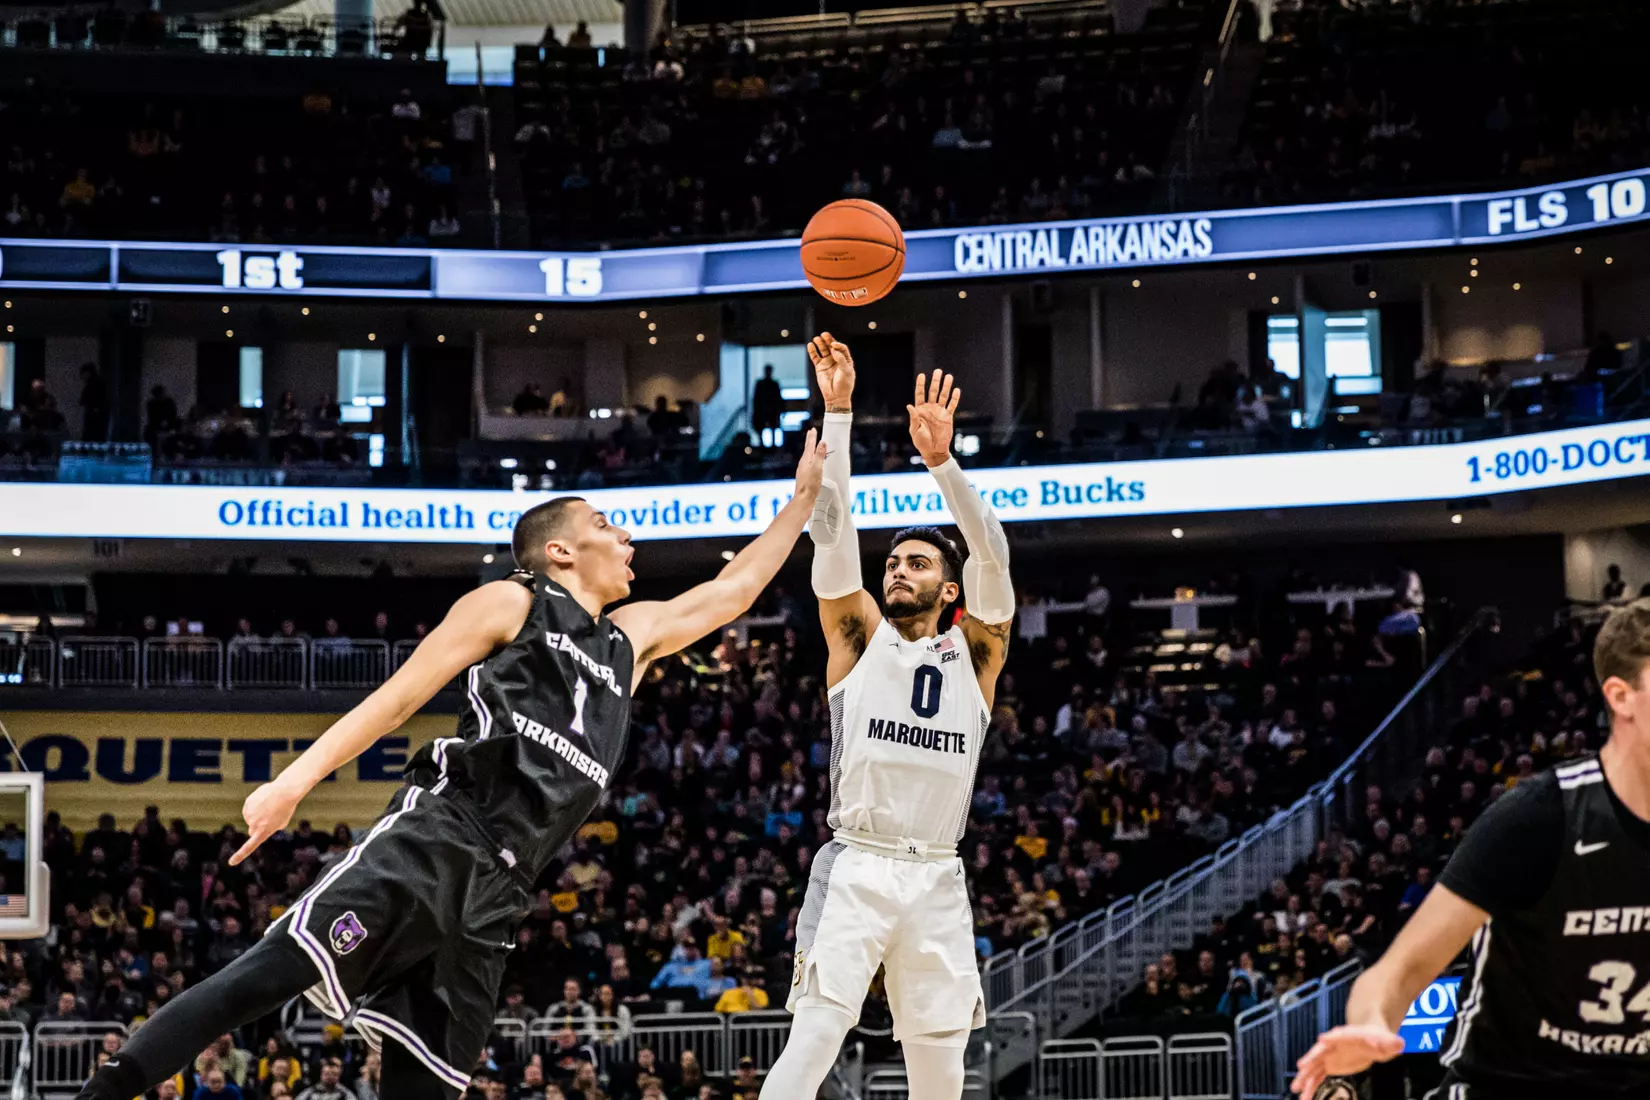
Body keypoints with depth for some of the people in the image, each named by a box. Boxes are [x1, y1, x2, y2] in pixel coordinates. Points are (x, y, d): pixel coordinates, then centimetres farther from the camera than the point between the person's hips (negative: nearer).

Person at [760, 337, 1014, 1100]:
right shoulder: (858, 635, 10)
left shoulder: (975, 652, 12)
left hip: (937, 880, 3)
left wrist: (941, 459, -16)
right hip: (856, 869, -2)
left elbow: (991, 556, -3)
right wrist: (839, 412, -8)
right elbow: (831, 529, 0)